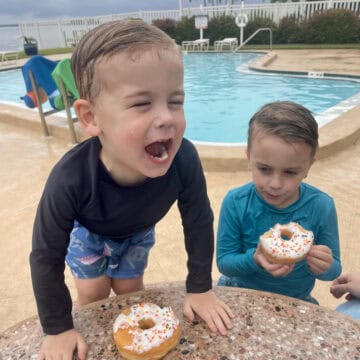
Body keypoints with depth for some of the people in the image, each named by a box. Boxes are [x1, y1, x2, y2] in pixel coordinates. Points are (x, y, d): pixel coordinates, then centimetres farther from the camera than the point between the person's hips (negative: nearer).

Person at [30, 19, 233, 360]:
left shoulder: (184, 159, -41)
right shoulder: (70, 179, -45)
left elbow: (199, 224, -21)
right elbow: (46, 256, -28)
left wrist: (200, 289, -12)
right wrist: (58, 329, -18)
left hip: (137, 231, 2)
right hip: (88, 231, -1)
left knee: (129, 292, 14)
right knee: (93, 296, 9)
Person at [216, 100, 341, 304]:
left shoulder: (322, 207, -16)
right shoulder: (236, 203, -19)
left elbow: (334, 270, -6)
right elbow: (224, 262, -13)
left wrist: (324, 268, -29)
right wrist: (254, 260, -32)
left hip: (296, 300, 3)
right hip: (240, 293, -2)